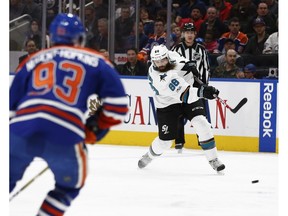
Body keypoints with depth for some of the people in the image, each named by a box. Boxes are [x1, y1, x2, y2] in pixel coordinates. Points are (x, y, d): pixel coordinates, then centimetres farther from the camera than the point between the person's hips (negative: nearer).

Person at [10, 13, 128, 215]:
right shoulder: (96, 62, 18)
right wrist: (95, 128, 25)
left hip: (20, 129, 3)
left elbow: (10, 105, 24)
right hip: (65, 133, -3)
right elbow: (117, 105, 10)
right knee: (71, 183, 24)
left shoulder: (34, 60, 26)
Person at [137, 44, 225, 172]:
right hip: (167, 105, -4)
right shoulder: (157, 79, -33)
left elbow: (178, 58, 12)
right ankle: (149, 156, 35)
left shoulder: (171, 55, -16)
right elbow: (182, 94, -40)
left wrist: (186, 64, -10)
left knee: (202, 125, -17)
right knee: (165, 140, 1)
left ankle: (213, 160, -8)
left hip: (189, 99, 4)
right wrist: (200, 92, -54)